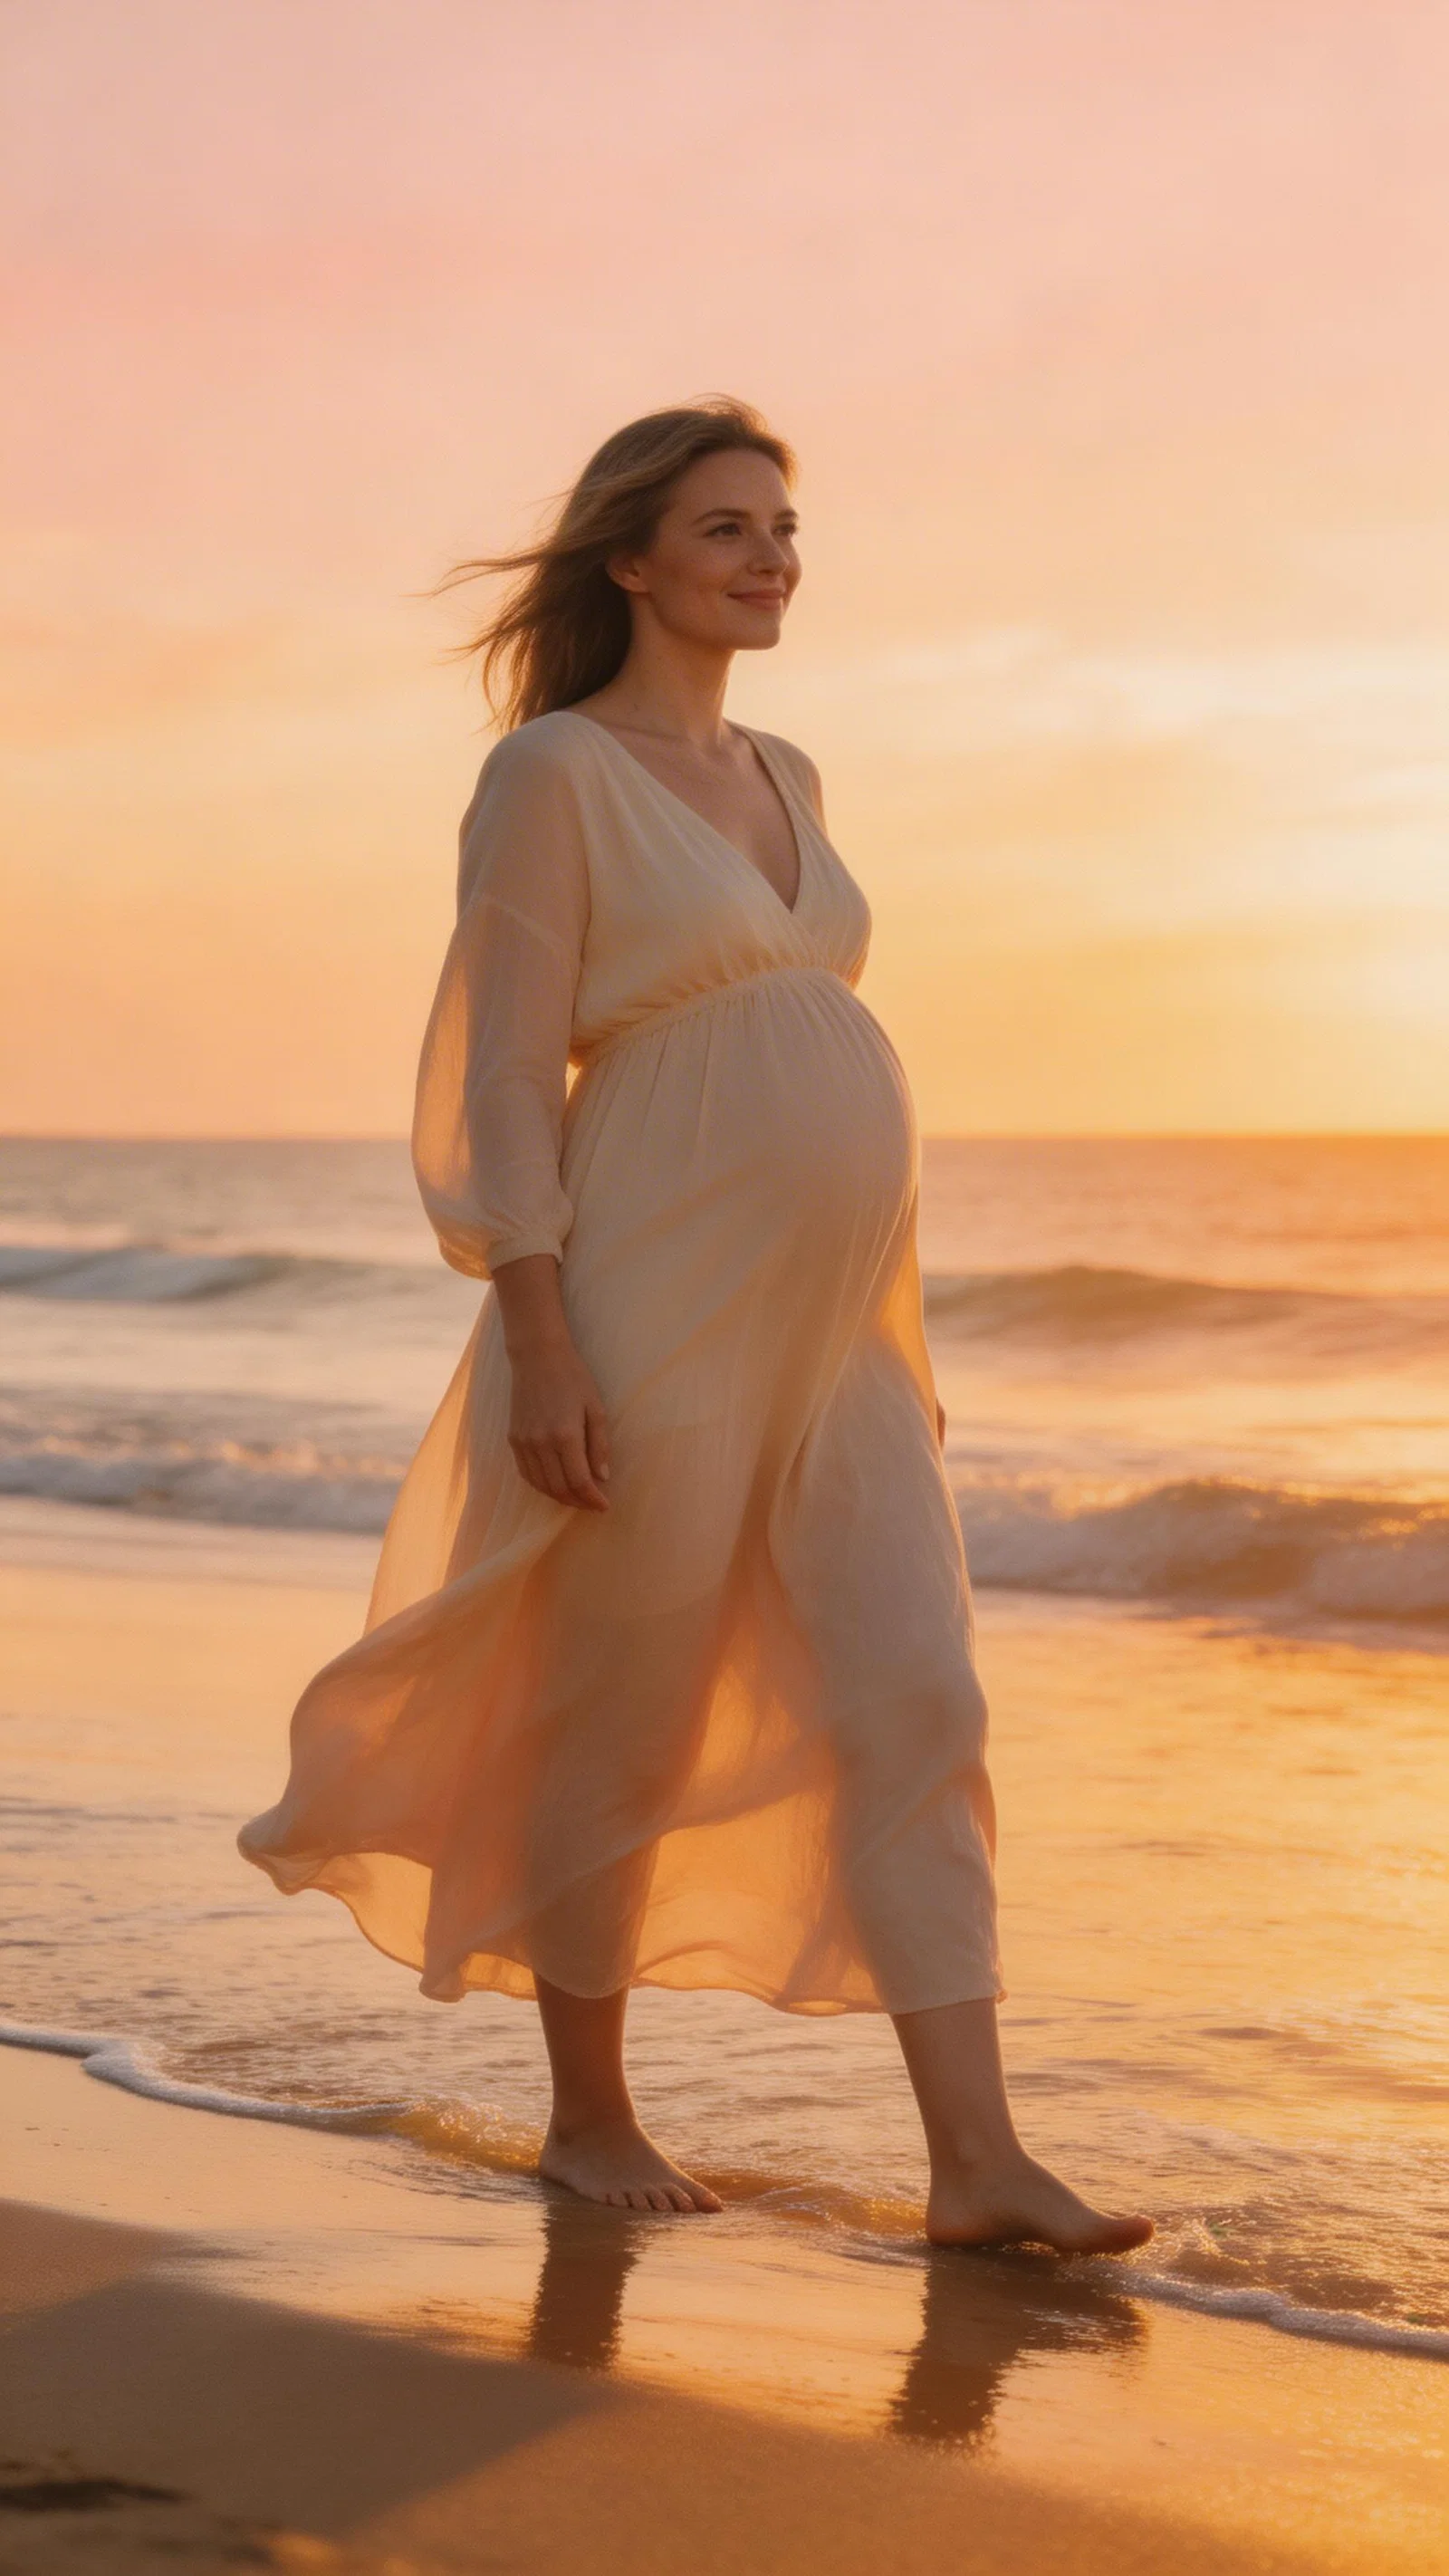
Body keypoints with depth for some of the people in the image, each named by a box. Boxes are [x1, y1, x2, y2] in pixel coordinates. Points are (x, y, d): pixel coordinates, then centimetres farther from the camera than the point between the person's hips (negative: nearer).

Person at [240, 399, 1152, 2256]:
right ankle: (588, 2115, 23)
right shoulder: (551, 772, -4)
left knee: (917, 1710, -3)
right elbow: (506, 1075, -10)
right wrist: (539, 1346, -18)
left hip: (829, 1332, 7)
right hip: (662, 1314, -7)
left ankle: (977, 2163, -2)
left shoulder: (779, 778, 18)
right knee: (627, 1726, 5)